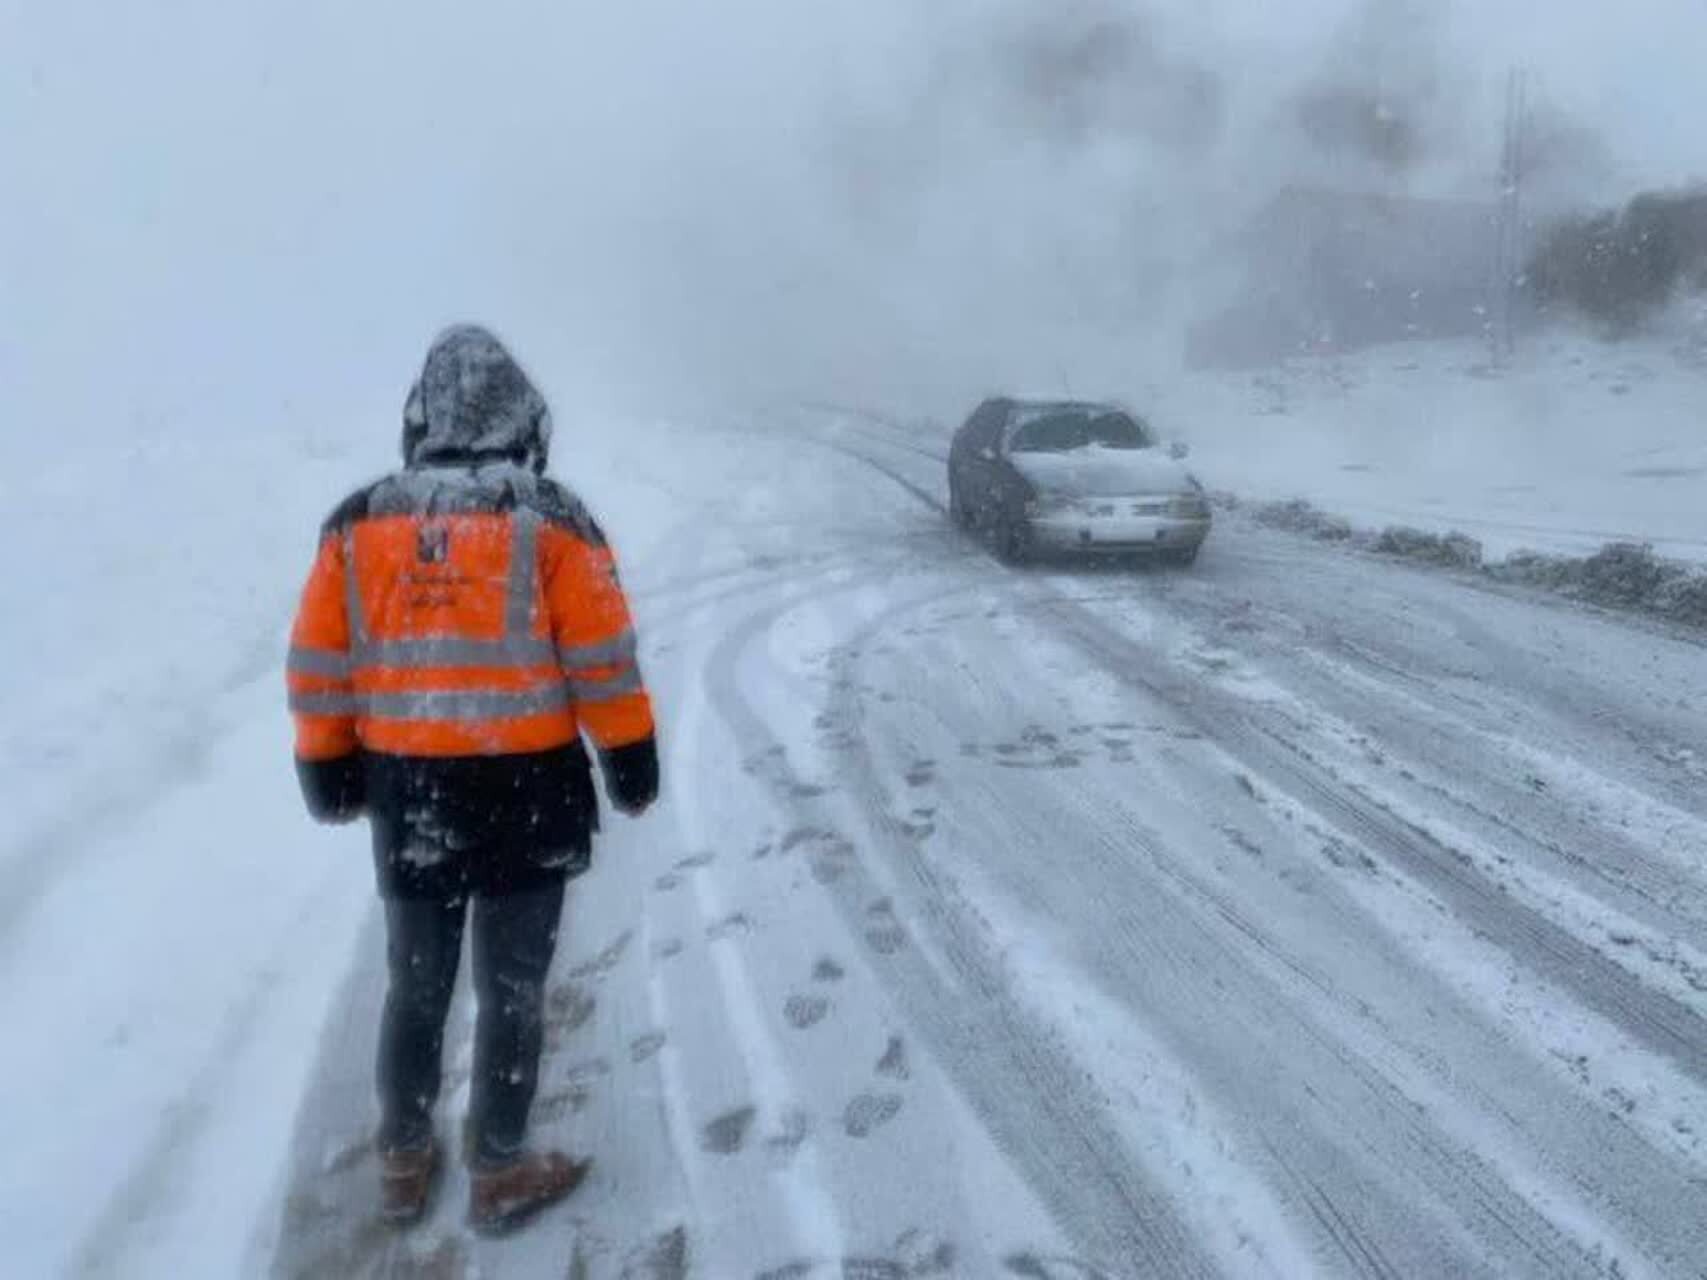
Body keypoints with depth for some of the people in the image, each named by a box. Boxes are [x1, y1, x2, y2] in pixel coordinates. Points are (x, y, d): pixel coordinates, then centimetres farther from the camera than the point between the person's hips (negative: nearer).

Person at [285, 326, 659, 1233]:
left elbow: (318, 668, 5)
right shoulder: (550, 521, -8)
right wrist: (632, 766, 4)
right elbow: (603, 662, -8)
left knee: (416, 983, 20)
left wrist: (329, 776, 16)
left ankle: (404, 1163, 35)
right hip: (527, 792, -3)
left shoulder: (356, 525, 2)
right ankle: (498, 1173, 24)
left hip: (406, 796, 4)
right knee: (511, 989, 10)